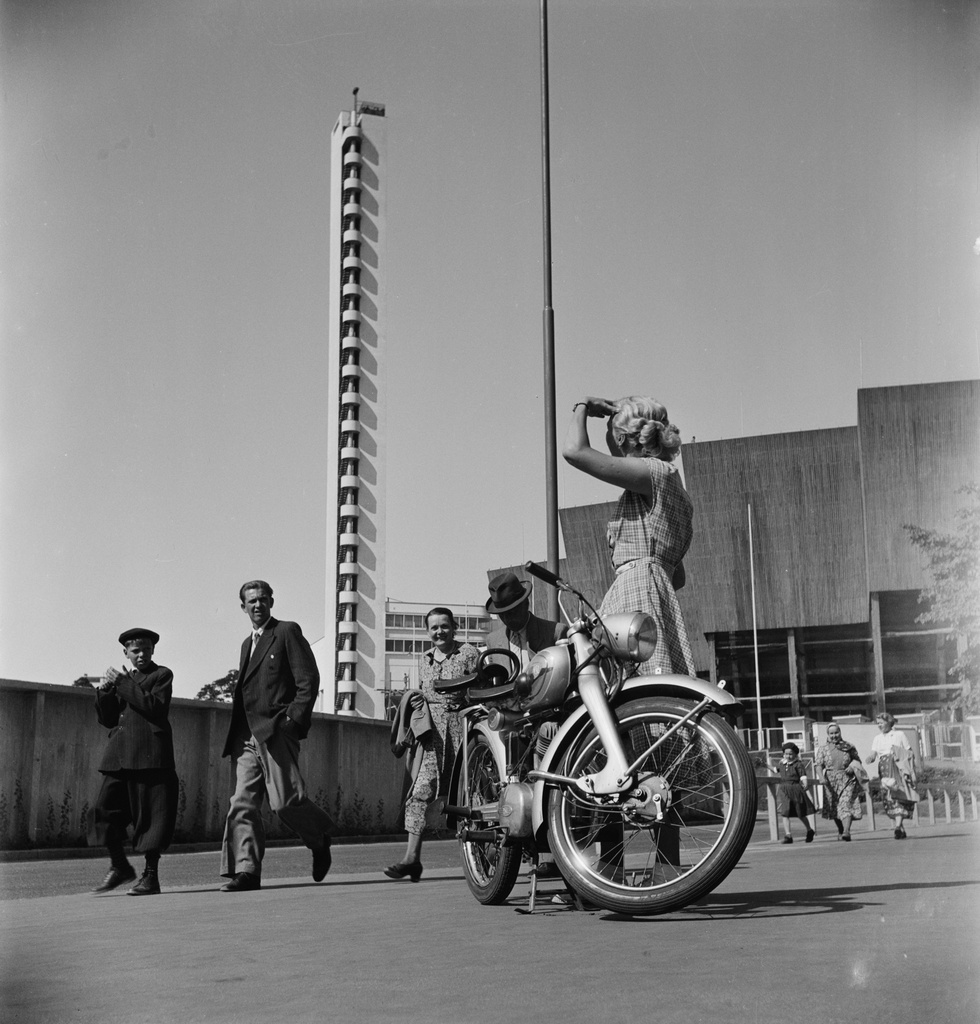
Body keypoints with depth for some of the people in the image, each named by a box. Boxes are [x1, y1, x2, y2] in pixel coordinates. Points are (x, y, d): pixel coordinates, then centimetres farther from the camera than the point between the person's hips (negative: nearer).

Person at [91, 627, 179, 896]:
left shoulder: (162, 675, 5)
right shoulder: (122, 678, 22)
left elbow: (156, 707, -13)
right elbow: (107, 720, 18)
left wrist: (123, 683, -10)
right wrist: (105, 690, 1)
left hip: (149, 754, -6)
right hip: (119, 755, 6)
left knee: (149, 812, -4)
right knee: (106, 807, 0)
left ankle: (151, 876, 2)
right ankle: (119, 866, 17)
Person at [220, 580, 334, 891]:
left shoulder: (287, 632, 1)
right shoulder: (247, 644, 25)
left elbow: (309, 679, -6)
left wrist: (295, 719, -14)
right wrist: (237, 732, 14)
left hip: (277, 731, -7)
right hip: (247, 736, 7)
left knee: (285, 800, -10)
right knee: (243, 803, -2)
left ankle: (321, 838, 16)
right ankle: (246, 871, -2)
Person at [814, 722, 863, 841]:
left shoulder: (848, 747, 5)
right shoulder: (823, 749, 3)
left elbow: (857, 759, 16)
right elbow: (818, 765, -5)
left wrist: (852, 766, -6)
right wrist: (822, 777, -22)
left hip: (847, 780, -1)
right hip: (831, 782, 2)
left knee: (846, 805, -16)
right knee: (834, 808, 11)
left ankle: (846, 832, -23)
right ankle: (840, 830, 33)